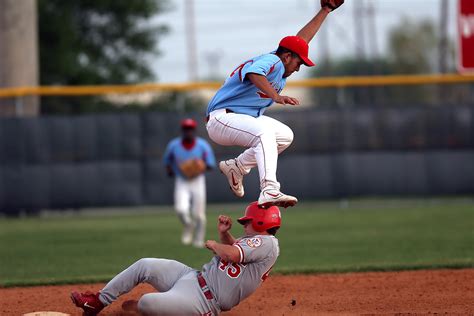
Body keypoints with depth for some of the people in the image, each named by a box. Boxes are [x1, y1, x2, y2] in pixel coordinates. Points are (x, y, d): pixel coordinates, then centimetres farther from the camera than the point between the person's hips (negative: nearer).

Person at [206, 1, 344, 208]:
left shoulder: (279, 66, 15)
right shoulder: (272, 61, -15)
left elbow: (303, 38, 26)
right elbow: (254, 73, -40)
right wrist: (276, 97, -52)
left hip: (243, 118, 11)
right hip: (221, 119, -11)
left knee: (285, 136, 10)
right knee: (264, 131, -35)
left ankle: (236, 168, 10)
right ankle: (269, 191, -50)